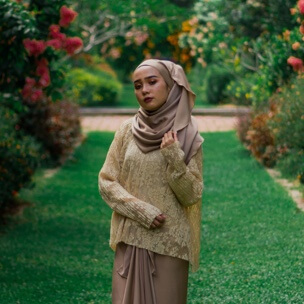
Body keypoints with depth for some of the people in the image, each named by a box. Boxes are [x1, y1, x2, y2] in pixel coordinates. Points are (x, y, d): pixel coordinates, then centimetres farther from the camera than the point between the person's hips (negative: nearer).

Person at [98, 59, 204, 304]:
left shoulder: (188, 137, -4)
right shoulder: (127, 131, 2)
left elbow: (191, 196, -6)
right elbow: (106, 182, 1)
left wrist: (174, 157, -20)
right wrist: (142, 211, -11)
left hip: (169, 243, -2)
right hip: (131, 239, 2)